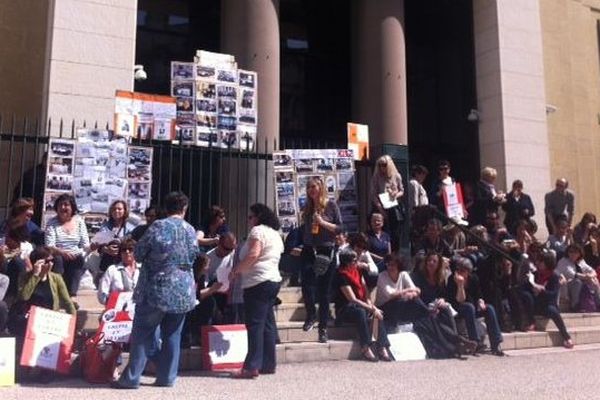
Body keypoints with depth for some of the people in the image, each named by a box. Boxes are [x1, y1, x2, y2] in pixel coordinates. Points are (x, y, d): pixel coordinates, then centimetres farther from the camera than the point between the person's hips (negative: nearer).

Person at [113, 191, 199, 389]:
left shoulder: (158, 226, -9)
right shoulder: (191, 230, 3)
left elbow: (138, 254, -3)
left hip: (157, 290, -4)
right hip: (183, 291, 4)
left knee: (142, 334, 4)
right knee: (172, 335, 12)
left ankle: (131, 378, 7)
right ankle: (167, 377, 15)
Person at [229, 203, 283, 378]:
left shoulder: (258, 230, -7)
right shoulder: (275, 234, 21)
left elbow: (253, 255, -20)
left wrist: (236, 270, -10)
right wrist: (243, 271, 17)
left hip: (258, 282, -10)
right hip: (273, 280, 10)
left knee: (255, 324, -10)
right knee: (268, 323, 11)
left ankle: (252, 366, -12)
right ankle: (268, 364, 14)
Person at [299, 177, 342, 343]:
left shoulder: (331, 205, -1)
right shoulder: (307, 207, 10)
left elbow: (340, 228, -3)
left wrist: (323, 223, -15)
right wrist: (301, 246, 9)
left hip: (326, 251, -3)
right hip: (309, 250, 3)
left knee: (324, 291, 3)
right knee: (306, 285, -12)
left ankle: (323, 328, 14)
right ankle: (311, 315, 16)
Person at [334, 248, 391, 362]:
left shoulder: (357, 271, 10)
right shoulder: (341, 276, -16)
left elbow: (365, 293, 10)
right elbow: (353, 299, -19)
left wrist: (371, 305, -9)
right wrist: (372, 308, -21)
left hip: (360, 306, 8)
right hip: (344, 310, -7)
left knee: (379, 313, -17)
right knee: (361, 312, -37)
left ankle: (382, 348, -22)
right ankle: (365, 348, -34)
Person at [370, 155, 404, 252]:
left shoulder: (396, 176, 6)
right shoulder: (376, 177, 1)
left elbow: (402, 191, 16)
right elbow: (373, 195, -3)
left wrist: (397, 194, -7)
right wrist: (379, 208, -14)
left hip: (396, 209, 2)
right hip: (382, 209, -2)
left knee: (396, 234, 2)